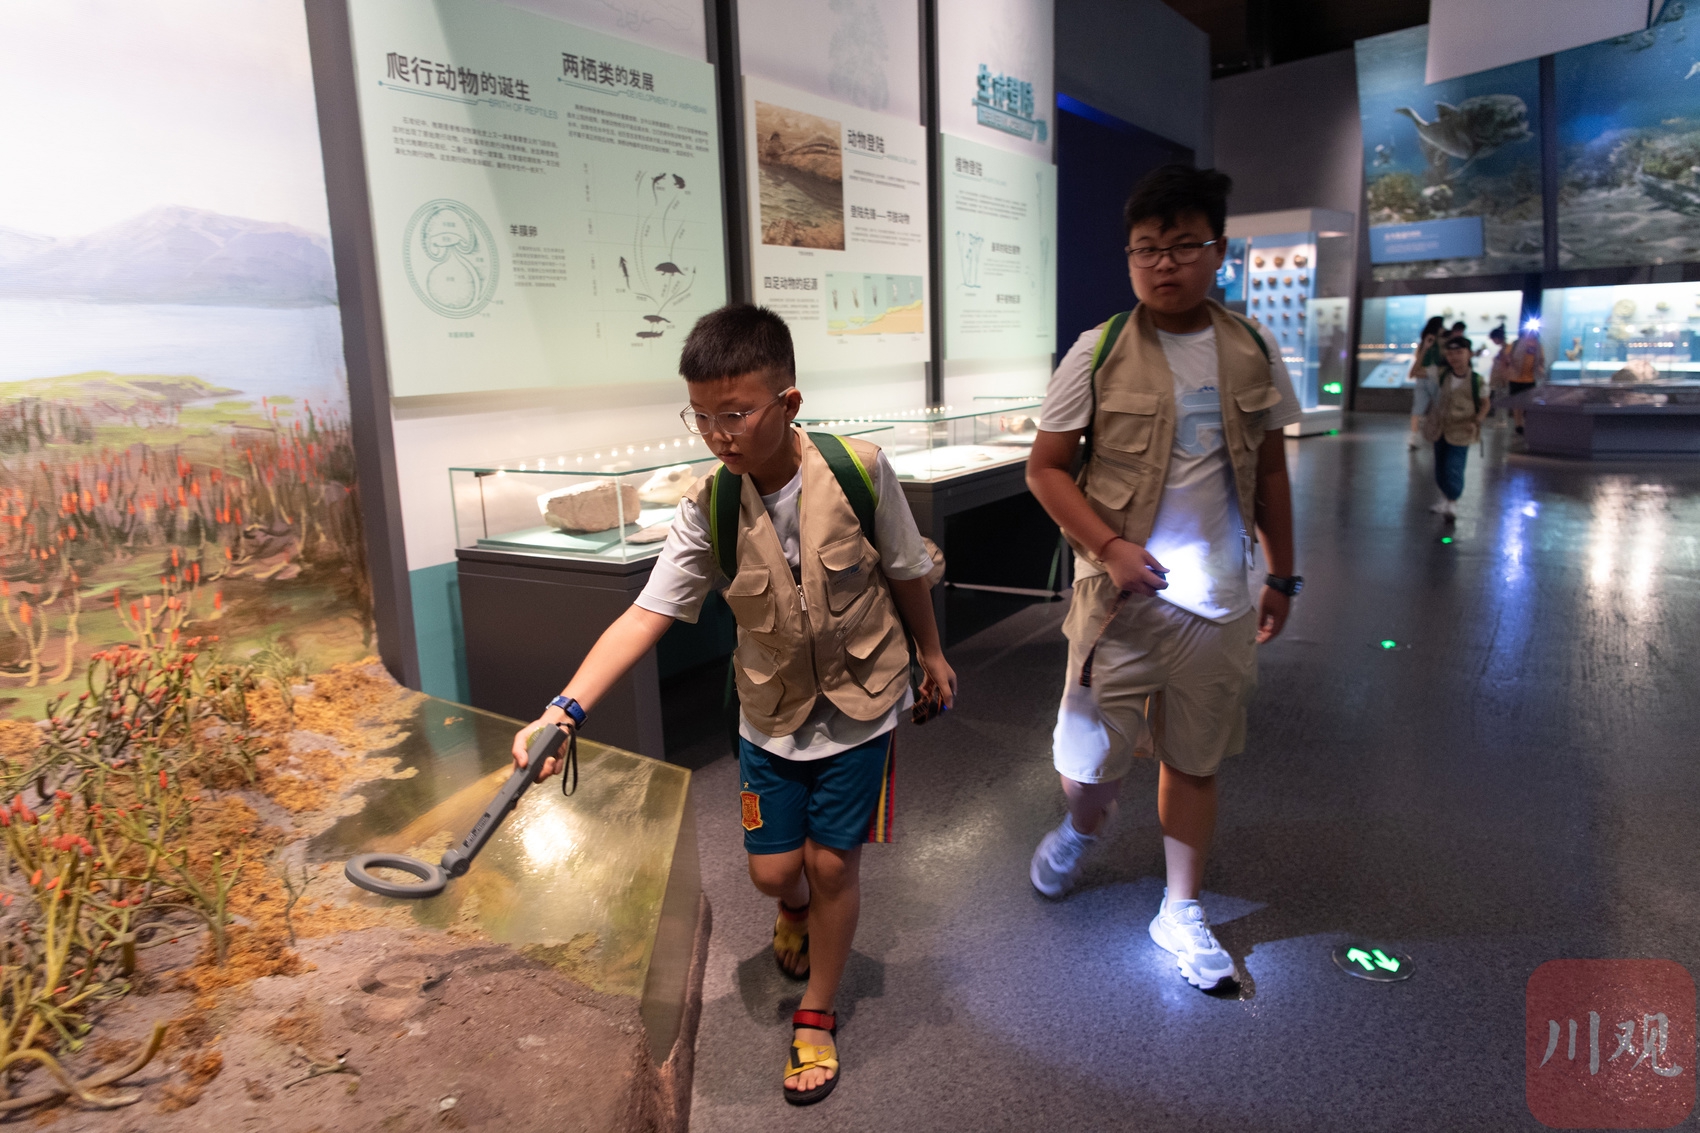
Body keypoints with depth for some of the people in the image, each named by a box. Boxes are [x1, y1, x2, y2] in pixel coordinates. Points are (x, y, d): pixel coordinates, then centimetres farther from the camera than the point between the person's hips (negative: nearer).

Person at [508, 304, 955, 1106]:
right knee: (772, 871, 9)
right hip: (772, 714, 2)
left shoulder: (858, 472, -20)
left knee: (831, 861, 4)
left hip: (858, 704, -2)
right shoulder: (707, 512, -16)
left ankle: (816, 1016, 30)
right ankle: (799, 912, 50)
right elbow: (645, 616, -22)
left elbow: (904, 572, -4)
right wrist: (566, 707, -35)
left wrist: (931, 655, 8)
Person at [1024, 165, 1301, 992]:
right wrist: (1110, 546, -17)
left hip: (1220, 605, 3)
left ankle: (1180, 909, 34)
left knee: (1194, 762, 13)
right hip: (1122, 598, -2)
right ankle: (1081, 829, 38)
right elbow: (1044, 467, -5)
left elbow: (1270, 472, 12)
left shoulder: (1253, 355, 3)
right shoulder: (1100, 353, -7)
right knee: (1089, 762, 1)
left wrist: (1282, 577, 14)